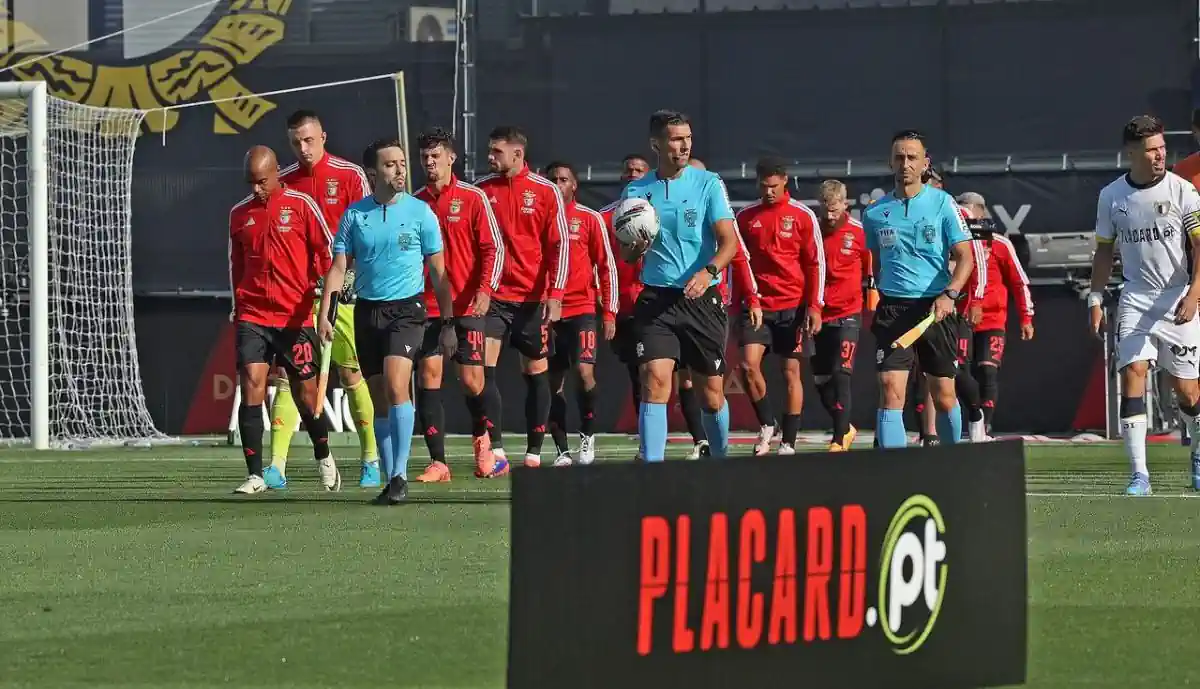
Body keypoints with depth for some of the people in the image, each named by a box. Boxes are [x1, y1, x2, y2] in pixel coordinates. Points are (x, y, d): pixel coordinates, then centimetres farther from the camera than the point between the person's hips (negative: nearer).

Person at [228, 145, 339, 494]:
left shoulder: (301, 205, -2)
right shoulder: (239, 213, 9)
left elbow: (327, 252, 1)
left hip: (295, 318, -2)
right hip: (252, 317, 2)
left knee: (305, 393, 7)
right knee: (251, 387, -11)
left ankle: (324, 458, 32)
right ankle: (255, 474, -10)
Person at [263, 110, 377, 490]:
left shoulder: (350, 176, -2)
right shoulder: (281, 183, 8)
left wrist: (352, 275, -13)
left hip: (340, 291, -2)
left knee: (353, 375, 2)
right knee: (287, 376, -6)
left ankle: (371, 460, 14)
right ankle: (276, 468, -9)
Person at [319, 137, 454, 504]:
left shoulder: (420, 212, 0)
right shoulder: (354, 215, 5)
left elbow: (438, 271, 4)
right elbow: (338, 268, 6)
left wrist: (448, 321, 2)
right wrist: (324, 315, -5)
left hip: (407, 309, -3)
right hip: (367, 311, 3)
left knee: (396, 387, -22)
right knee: (379, 399, 7)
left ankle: (400, 475, -22)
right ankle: (390, 480, 15)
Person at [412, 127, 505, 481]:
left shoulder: (473, 197, -1)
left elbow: (494, 247, -2)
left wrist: (485, 289, -14)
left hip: (467, 305, -2)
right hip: (426, 305, 2)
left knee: (472, 380, -1)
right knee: (429, 374, -7)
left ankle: (481, 438, 30)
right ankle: (437, 462, -7)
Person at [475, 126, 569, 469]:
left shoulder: (546, 191, -1)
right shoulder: (482, 190, 4)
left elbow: (559, 244, -2)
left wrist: (555, 294, -9)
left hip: (533, 298, -1)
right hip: (492, 295, 1)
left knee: (536, 372, 5)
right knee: (484, 368, -12)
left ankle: (534, 452, 13)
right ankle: (496, 449, -12)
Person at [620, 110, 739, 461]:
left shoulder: (708, 183, 0)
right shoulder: (636, 192, 6)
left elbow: (729, 241, -7)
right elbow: (626, 256, 11)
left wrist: (708, 271, -27)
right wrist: (637, 247, -14)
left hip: (703, 298, 0)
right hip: (656, 299, 0)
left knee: (712, 391, 6)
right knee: (655, 380, -17)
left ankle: (720, 460, 29)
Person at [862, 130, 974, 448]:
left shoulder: (942, 203, 0)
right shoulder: (875, 213, 7)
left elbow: (965, 256, -3)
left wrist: (950, 294, -18)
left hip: (934, 307, -1)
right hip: (892, 309, 1)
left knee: (944, 396, 5)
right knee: (890, 392, -13)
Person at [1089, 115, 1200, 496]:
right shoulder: (1111, 196, 5)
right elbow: (1104, 251, 15)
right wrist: (1096, 299, 9)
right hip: (1136, 299, 2)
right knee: (1132, 372, -14)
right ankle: (1139, 474, -15)